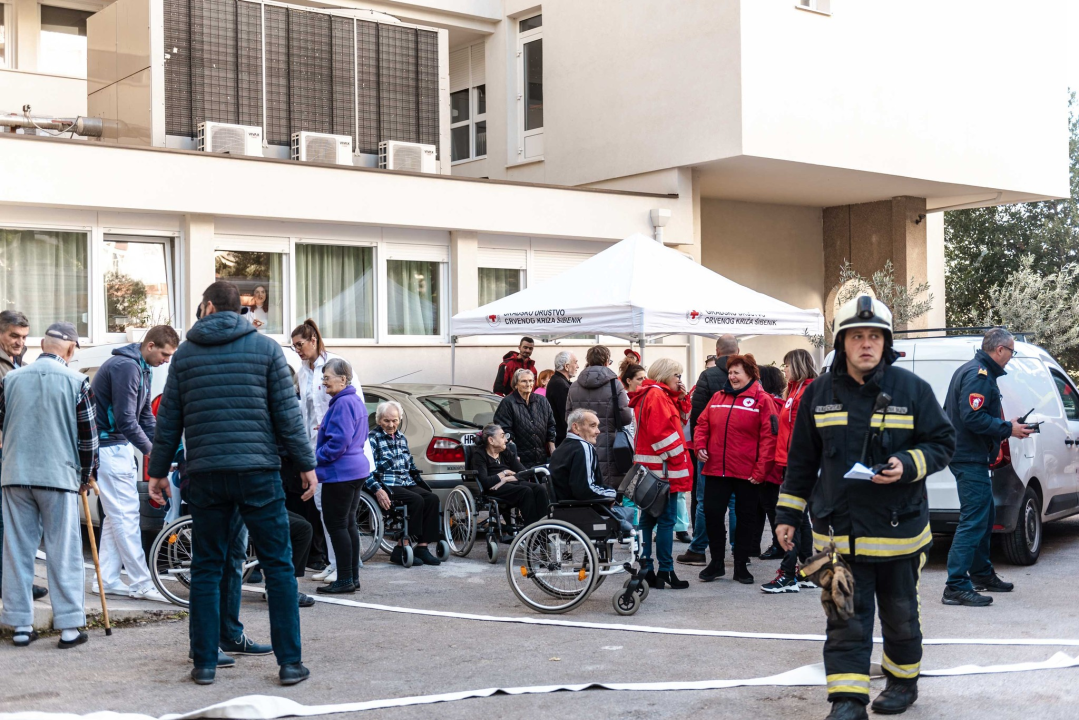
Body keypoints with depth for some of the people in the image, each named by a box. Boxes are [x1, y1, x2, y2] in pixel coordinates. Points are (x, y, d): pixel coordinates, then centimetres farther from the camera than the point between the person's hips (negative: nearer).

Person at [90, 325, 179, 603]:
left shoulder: (143, 369, 13)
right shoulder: (125, 367, -20)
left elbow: (146, 416, 16)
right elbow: (125, 419, -23)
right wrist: (151, 450, -15)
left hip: (121, 446, 10)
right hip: (109, 447, -10)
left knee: (117, 515, 12)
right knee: (125, 514, -8)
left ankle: (107, 580, 17)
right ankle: (141, 584, -5)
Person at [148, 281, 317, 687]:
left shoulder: (185, 354, 8)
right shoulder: (265, 348, 3)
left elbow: (169, 419, 9)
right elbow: (287, 413, 0)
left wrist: (158, 470, 18)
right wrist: (306, 464, 5)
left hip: (205, 474, 2)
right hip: (258, 471, -2)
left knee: (206, 570, 10)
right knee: (278, 566, 3)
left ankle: (205, 663, 12)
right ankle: (290, 662, 2)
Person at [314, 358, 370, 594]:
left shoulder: (343, 403, -18)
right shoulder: (356, 401, 14)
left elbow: (339, 441, -23)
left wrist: (316, 459, -14)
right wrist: (326, 429, 17)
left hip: (340, 473, -10)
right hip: (357, 470, 10)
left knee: (336, 524, -4)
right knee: (348, 523, 14)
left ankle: (345, 579, -1)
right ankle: (353, 577, 19)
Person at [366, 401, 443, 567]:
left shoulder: (402, 438, 20)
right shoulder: (373, 439, -1)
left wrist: (417, 480, 15)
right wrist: (377, 490, -23)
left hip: (407, 484, 7)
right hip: (386, 486, -7)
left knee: (432, 498, -20)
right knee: (416, 500, -30)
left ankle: (422, 547, -20)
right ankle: (400, 551, -25)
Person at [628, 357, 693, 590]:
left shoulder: (657, 395, 18)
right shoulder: (657, 395, -13)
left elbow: (678, 419, 20)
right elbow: (662, 433, -22)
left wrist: (681, 398, 9)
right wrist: (678, 458, -16)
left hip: (650, 469, 10)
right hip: (663, 468, -10)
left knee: (649, 518, 11)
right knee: (666, 520, -6)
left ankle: (644, 569, 15)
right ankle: (665, 572, -3)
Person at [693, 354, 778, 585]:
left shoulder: (762, 400, -6)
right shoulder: (718, 397, 9)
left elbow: (769, 436, -11)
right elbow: (702, 423, 14)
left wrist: (760, 470, -15)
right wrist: (700, 444, -5)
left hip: (747, 473, -4)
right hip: (716, 470, 4)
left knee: (746, 518, 8)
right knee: (712, 514, 3)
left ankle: (741, 566, 19)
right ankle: (716, 563, 18)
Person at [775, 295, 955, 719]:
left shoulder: (912, 390, -4)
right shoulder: (819, 393, 2)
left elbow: (942, 443, 1)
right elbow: (801, 461, 9)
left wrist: (908, 465, -18)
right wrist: (787, 515, 8)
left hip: (898, 526, 0)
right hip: (838, 530, 1)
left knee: (900, 615, 16)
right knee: (845, 621, -2)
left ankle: (903, 681, 38)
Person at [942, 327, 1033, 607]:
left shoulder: (974, 371, 18)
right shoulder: (979, 374, -16)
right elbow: (973, 417, -26)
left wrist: (1006, 426, 16)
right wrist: (1008, 429, -18)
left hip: (971, 458, 11)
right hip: (970, 458, -11)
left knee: (985, 517, 21)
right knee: (973, 521, -12)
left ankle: (982, 575, 31)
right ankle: (956, 587, -14)